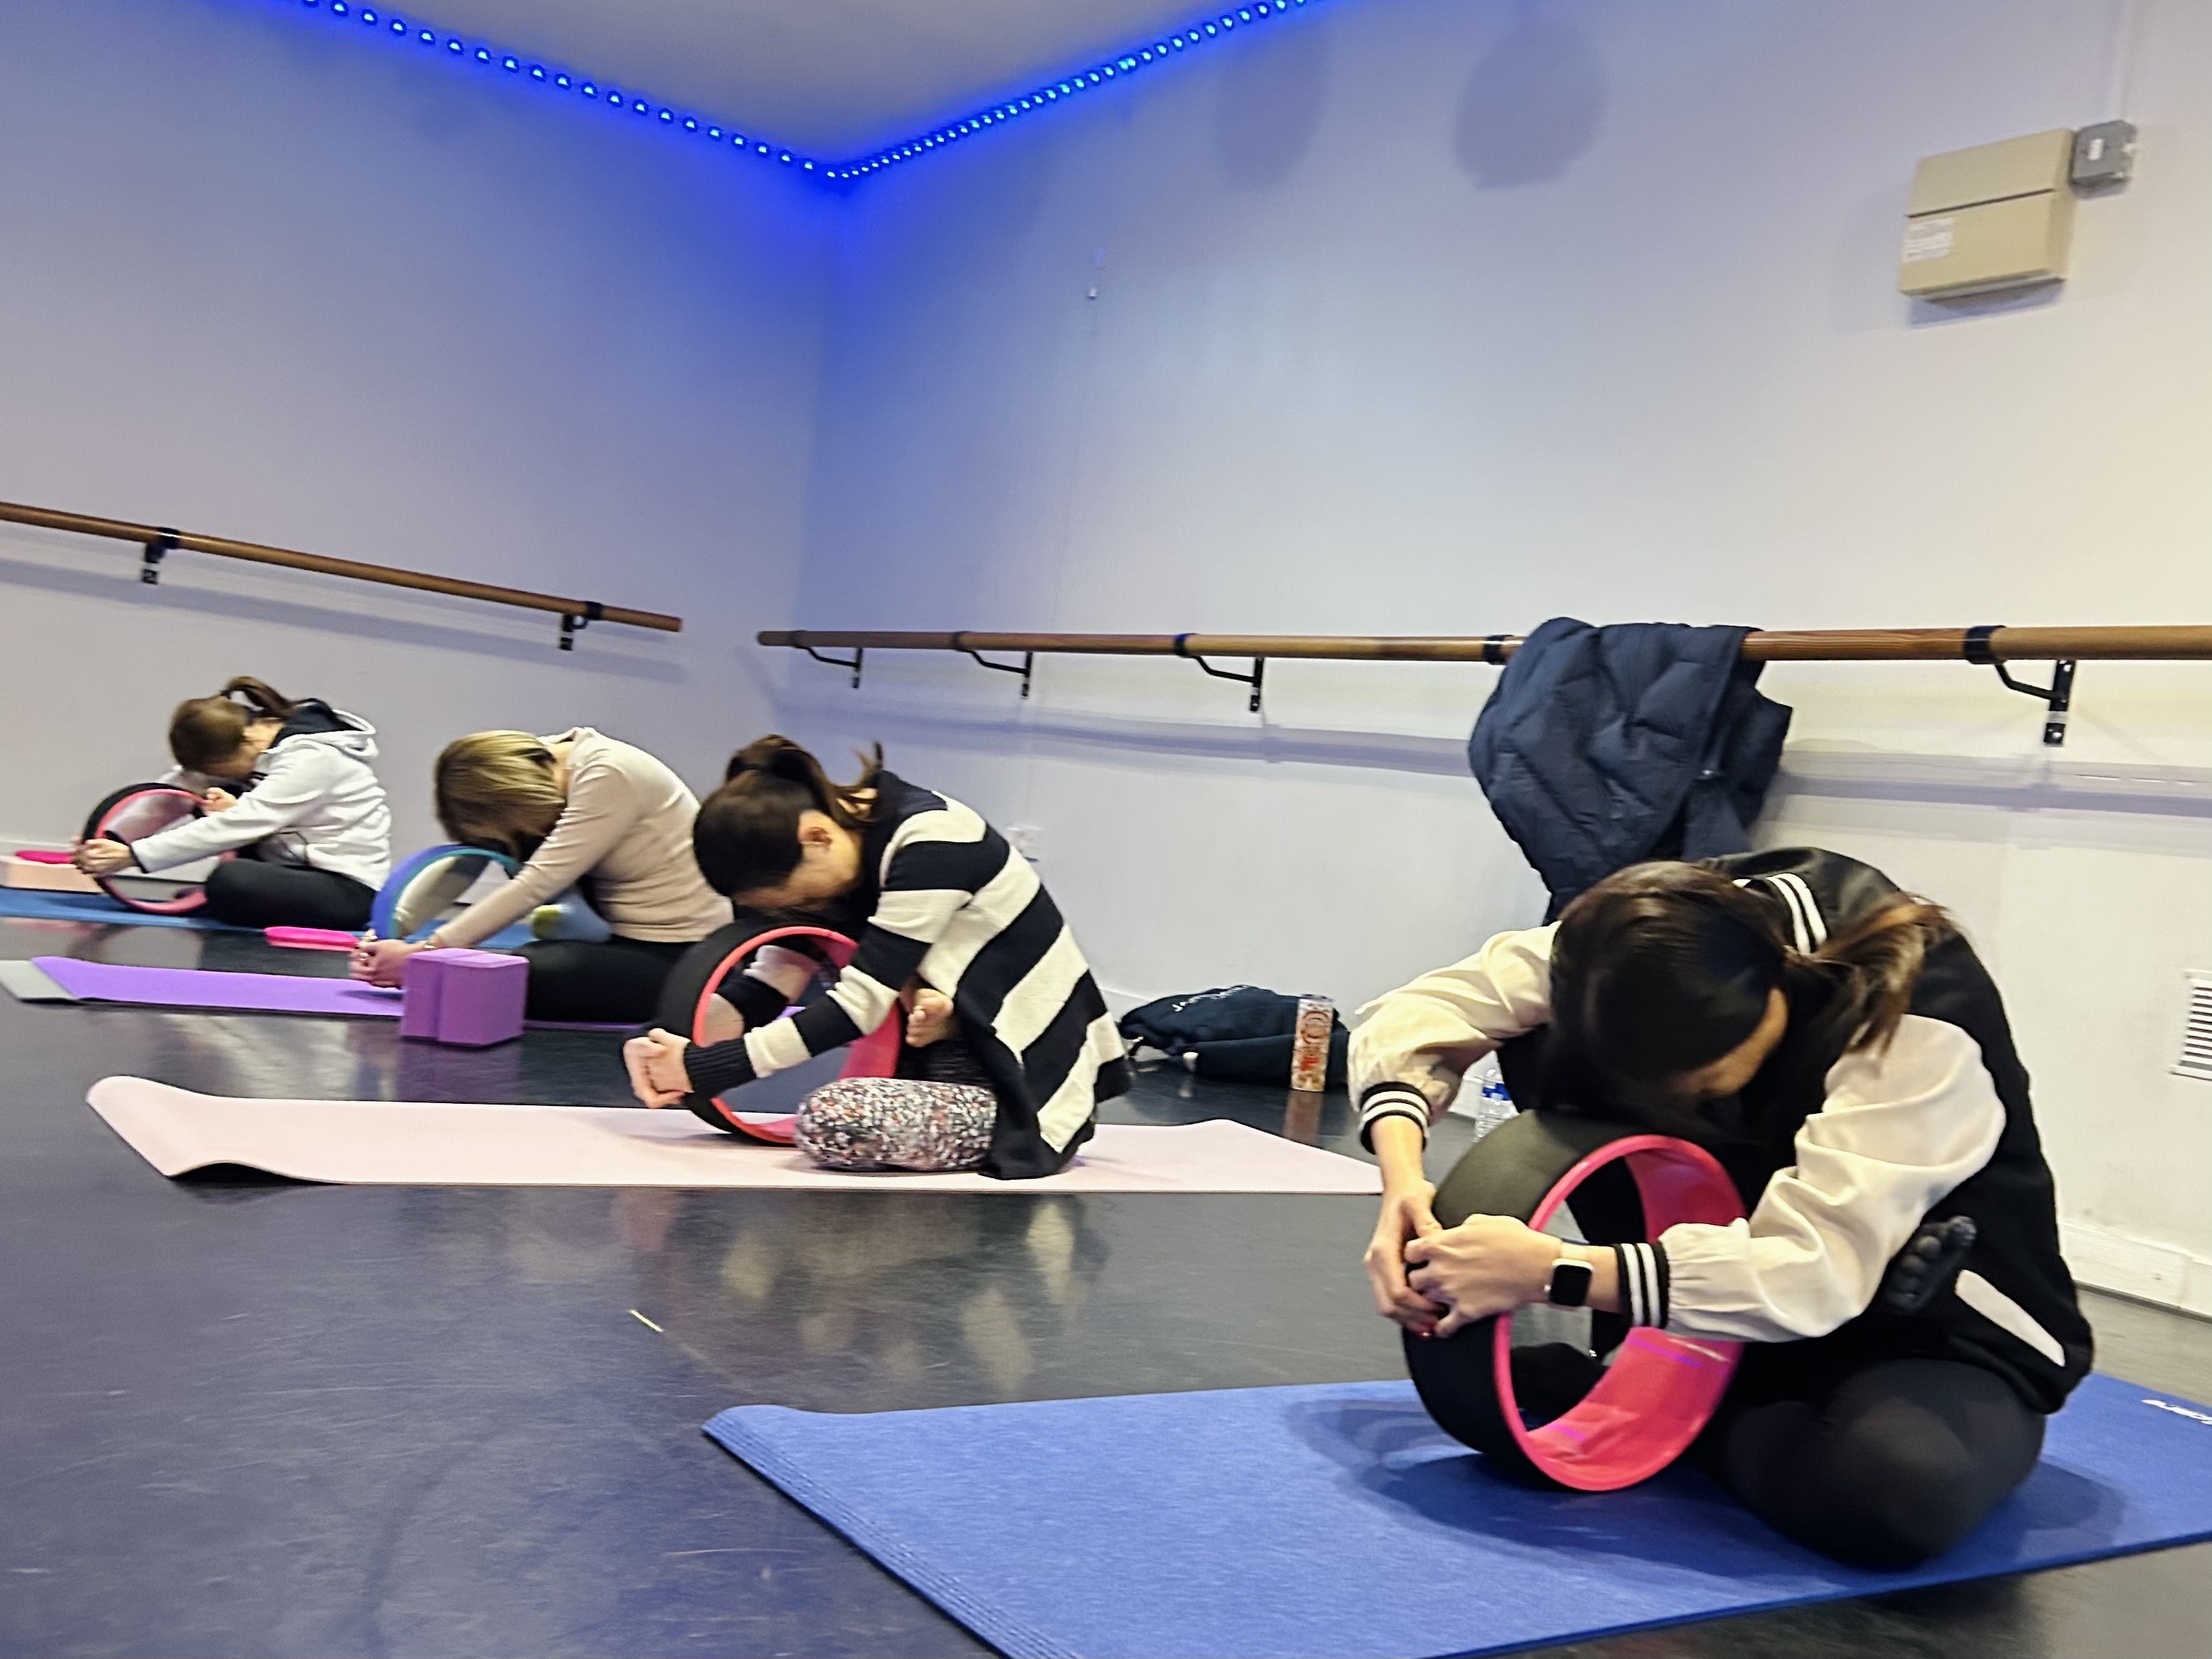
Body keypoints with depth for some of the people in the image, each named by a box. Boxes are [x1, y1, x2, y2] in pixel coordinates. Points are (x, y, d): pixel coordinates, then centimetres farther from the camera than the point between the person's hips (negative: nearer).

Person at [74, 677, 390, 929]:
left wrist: (133, 856, -28)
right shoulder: (242, 741, 2)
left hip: (349, 889, -9)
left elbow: (239, 825, -28)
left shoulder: (312, 757, -22)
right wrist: (110, 839, -16)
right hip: (299, 869, 9)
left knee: (229, 881, -30)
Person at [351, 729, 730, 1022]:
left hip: (680, 957, -9)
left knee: (513, 974, -28)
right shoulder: (538, 766, 2)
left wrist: (426, 952, -23)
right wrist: (389, 935, -14)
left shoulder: (610, 777, -21)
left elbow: (537, 884, -24)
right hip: (633, 946, 9)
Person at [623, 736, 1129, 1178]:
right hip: (964, 1056, 9)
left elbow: (859, 1005, -25)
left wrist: (704, 1068, -23)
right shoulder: (840, 830, 1)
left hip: (1031, 1089, -9)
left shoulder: (931, 845, -23)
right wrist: (682, 1050, -19)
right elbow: (776, 977, -1)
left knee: (830, 1119, -28)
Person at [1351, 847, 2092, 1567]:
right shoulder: (1664, 942, -17)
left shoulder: (1919, 1019, -30)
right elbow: (1418, 1011, -13)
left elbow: (1814, 1279, -37)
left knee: (1901, 1486, -39)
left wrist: (1550, 1269, -41)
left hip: (1931, 1334, -3)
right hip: (1742, 1307, 3)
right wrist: (1404, 1179, -31)